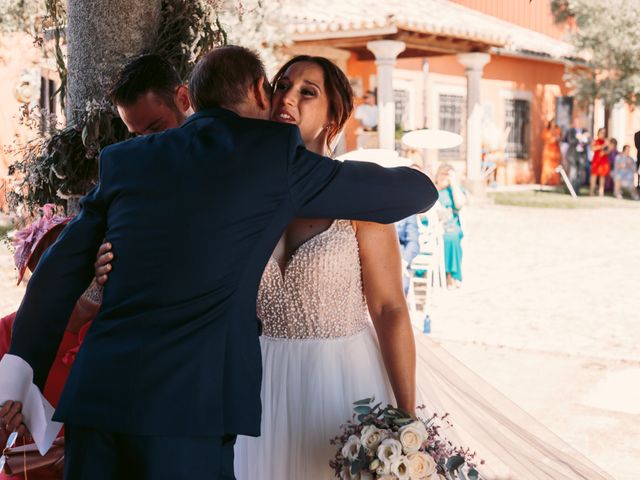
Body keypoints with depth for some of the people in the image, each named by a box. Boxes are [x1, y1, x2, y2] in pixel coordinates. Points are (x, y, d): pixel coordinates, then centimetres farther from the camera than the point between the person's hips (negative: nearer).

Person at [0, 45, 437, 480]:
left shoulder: (125, 161, 14)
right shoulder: (276, 154, 3)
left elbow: (60, 271, 11)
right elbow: (417, 192, 12)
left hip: (95, 396, 5)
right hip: (184, 408, -5)